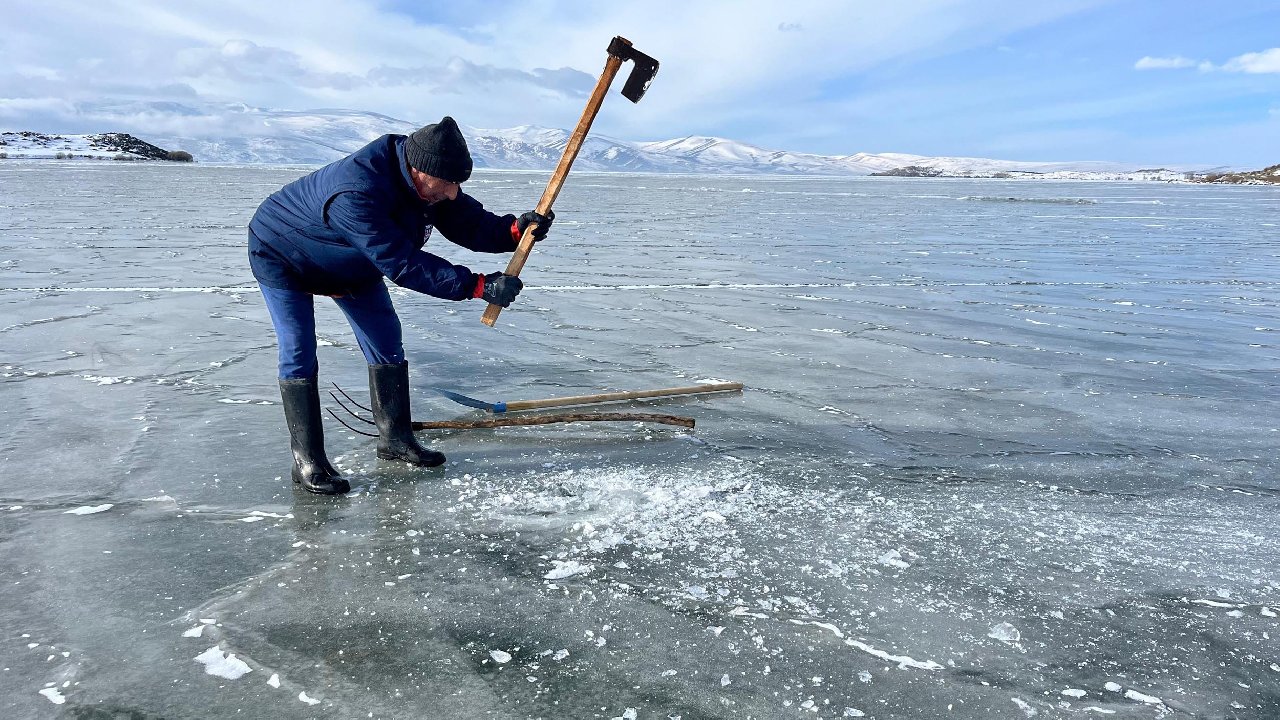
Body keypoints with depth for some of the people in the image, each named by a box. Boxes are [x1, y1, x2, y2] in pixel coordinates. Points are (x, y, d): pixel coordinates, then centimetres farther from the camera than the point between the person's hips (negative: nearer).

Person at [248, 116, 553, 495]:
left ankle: (394, 437, 15)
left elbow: (469, 222, -16)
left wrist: (515, 229, -36)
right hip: (282, 255, -7)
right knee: (299, 353, -13)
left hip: (350, 263, 8)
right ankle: (307, 461, -4)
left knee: (385, 339, 4)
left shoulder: (424, 179, -21)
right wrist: (479, 286, -47)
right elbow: (403, 265, -45)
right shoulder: (356, 194, -45)